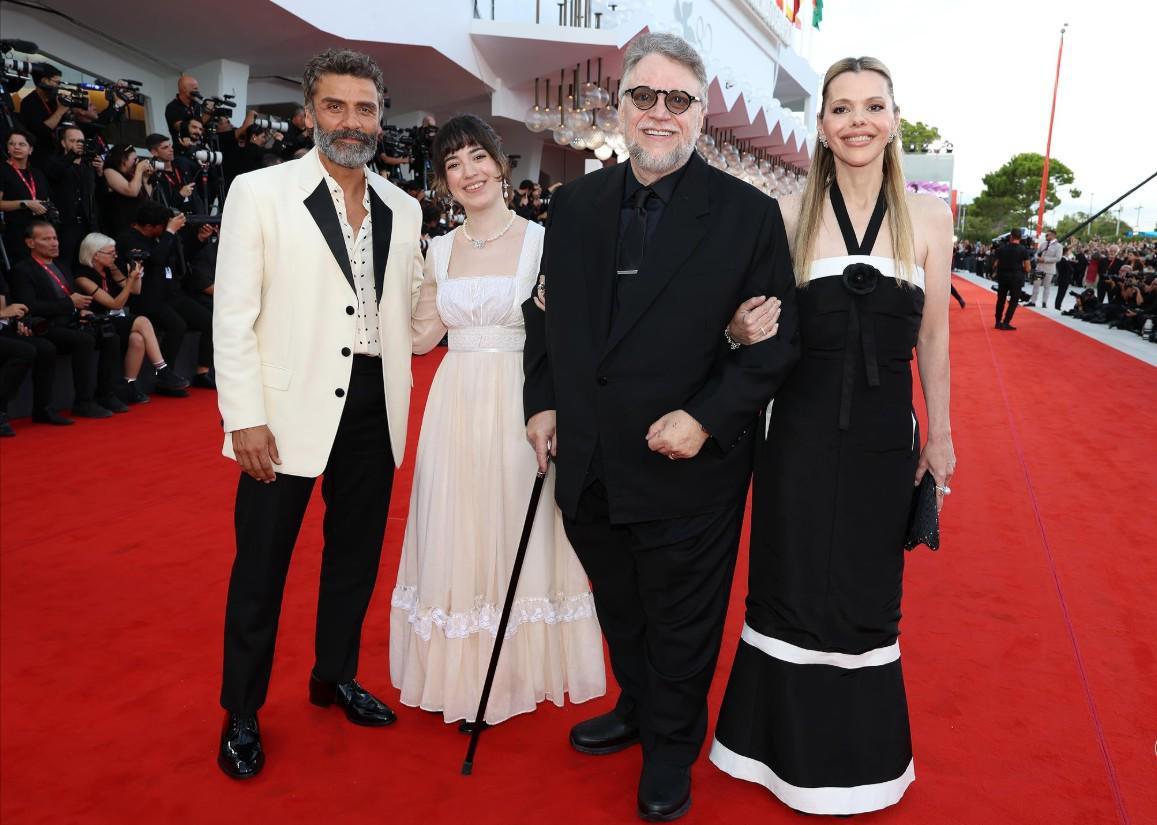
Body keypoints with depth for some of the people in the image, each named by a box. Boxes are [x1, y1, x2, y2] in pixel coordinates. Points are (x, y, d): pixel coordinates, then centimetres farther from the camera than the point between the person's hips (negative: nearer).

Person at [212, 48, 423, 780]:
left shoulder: (404, 209, 7)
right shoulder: (260, 191, -5)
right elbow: (233, 315, -8)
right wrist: (244, 418, -13)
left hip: (373, 406, 4)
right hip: (290, 407, -4)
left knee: (357, 552, 17)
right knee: (261, 564, 8)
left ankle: (336, 675, 39)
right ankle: (241, 713, 26)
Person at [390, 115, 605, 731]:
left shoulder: (540, 241, -4)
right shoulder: (440, 250, 9)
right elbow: (421, 336, 12)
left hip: (519, 404, -4)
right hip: (455, 405, 4)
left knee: (515, 530, 6)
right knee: (456, 533, 10)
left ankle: (517, 669, 23)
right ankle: (460, 671, 26)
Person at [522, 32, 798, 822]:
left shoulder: (748, 214, -10)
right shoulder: (576, 203, 3)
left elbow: (779, 340, -9)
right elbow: (547, 310, 13)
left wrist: (706, 417, -19)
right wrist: (544, 400, 4)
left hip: (688, 469, -4)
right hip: (590, 466, 5)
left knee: (681, 625, 15)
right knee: (620, 610, 24)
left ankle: (671, 748, 40)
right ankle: (636, 709, 50)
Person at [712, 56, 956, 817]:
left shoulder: (929, 217, 1)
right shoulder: (789, 214, -2)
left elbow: (933, 337, 5)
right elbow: (761, 322, 4)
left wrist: (940, 435, 8)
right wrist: (746, 332, -18)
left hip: (885, 435, 1)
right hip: (802, 431, -1)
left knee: (869, 590, 14)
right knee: (792, 585, 9)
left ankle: (861, 749, 37)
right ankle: (793, 742, 32)